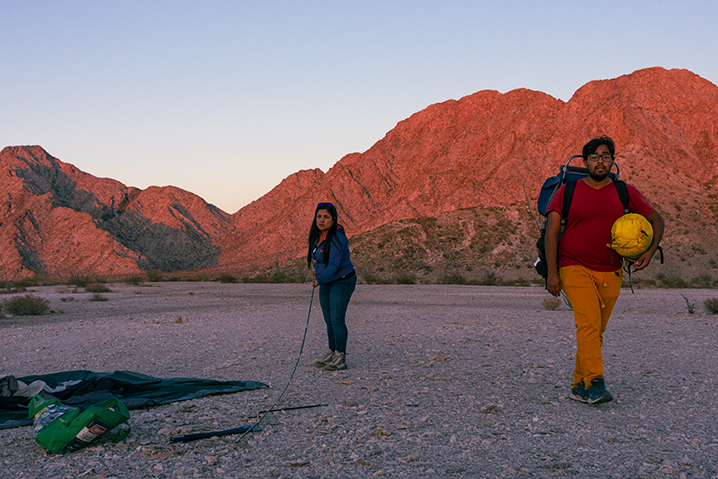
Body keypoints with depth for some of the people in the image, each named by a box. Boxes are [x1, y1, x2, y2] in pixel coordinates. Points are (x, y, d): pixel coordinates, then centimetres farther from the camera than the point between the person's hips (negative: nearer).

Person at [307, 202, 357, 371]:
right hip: (326, 283, 9)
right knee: (329, 320, 10)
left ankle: (341, 358, -8)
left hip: (342, 282, -8)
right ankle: (332, 353, 18)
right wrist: (318, 268, 18)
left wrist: (320, 279, -42)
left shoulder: (337, 238, -23)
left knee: (337, 319, -11)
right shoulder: (317, 235, 3)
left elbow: (334, 265, -30)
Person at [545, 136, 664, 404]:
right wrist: (552, 272, -9)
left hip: (610, 274, 3)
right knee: (589, 323, -20)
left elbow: (656, 220, 16)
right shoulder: (567, 192, 1)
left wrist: (651, 251, -1)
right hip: (575, 269, -3)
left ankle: (579, 386, 18)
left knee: (596, 331, 7)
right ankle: (595, 384, -23)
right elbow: (551, 232, -2)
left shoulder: (626, 193, 7)